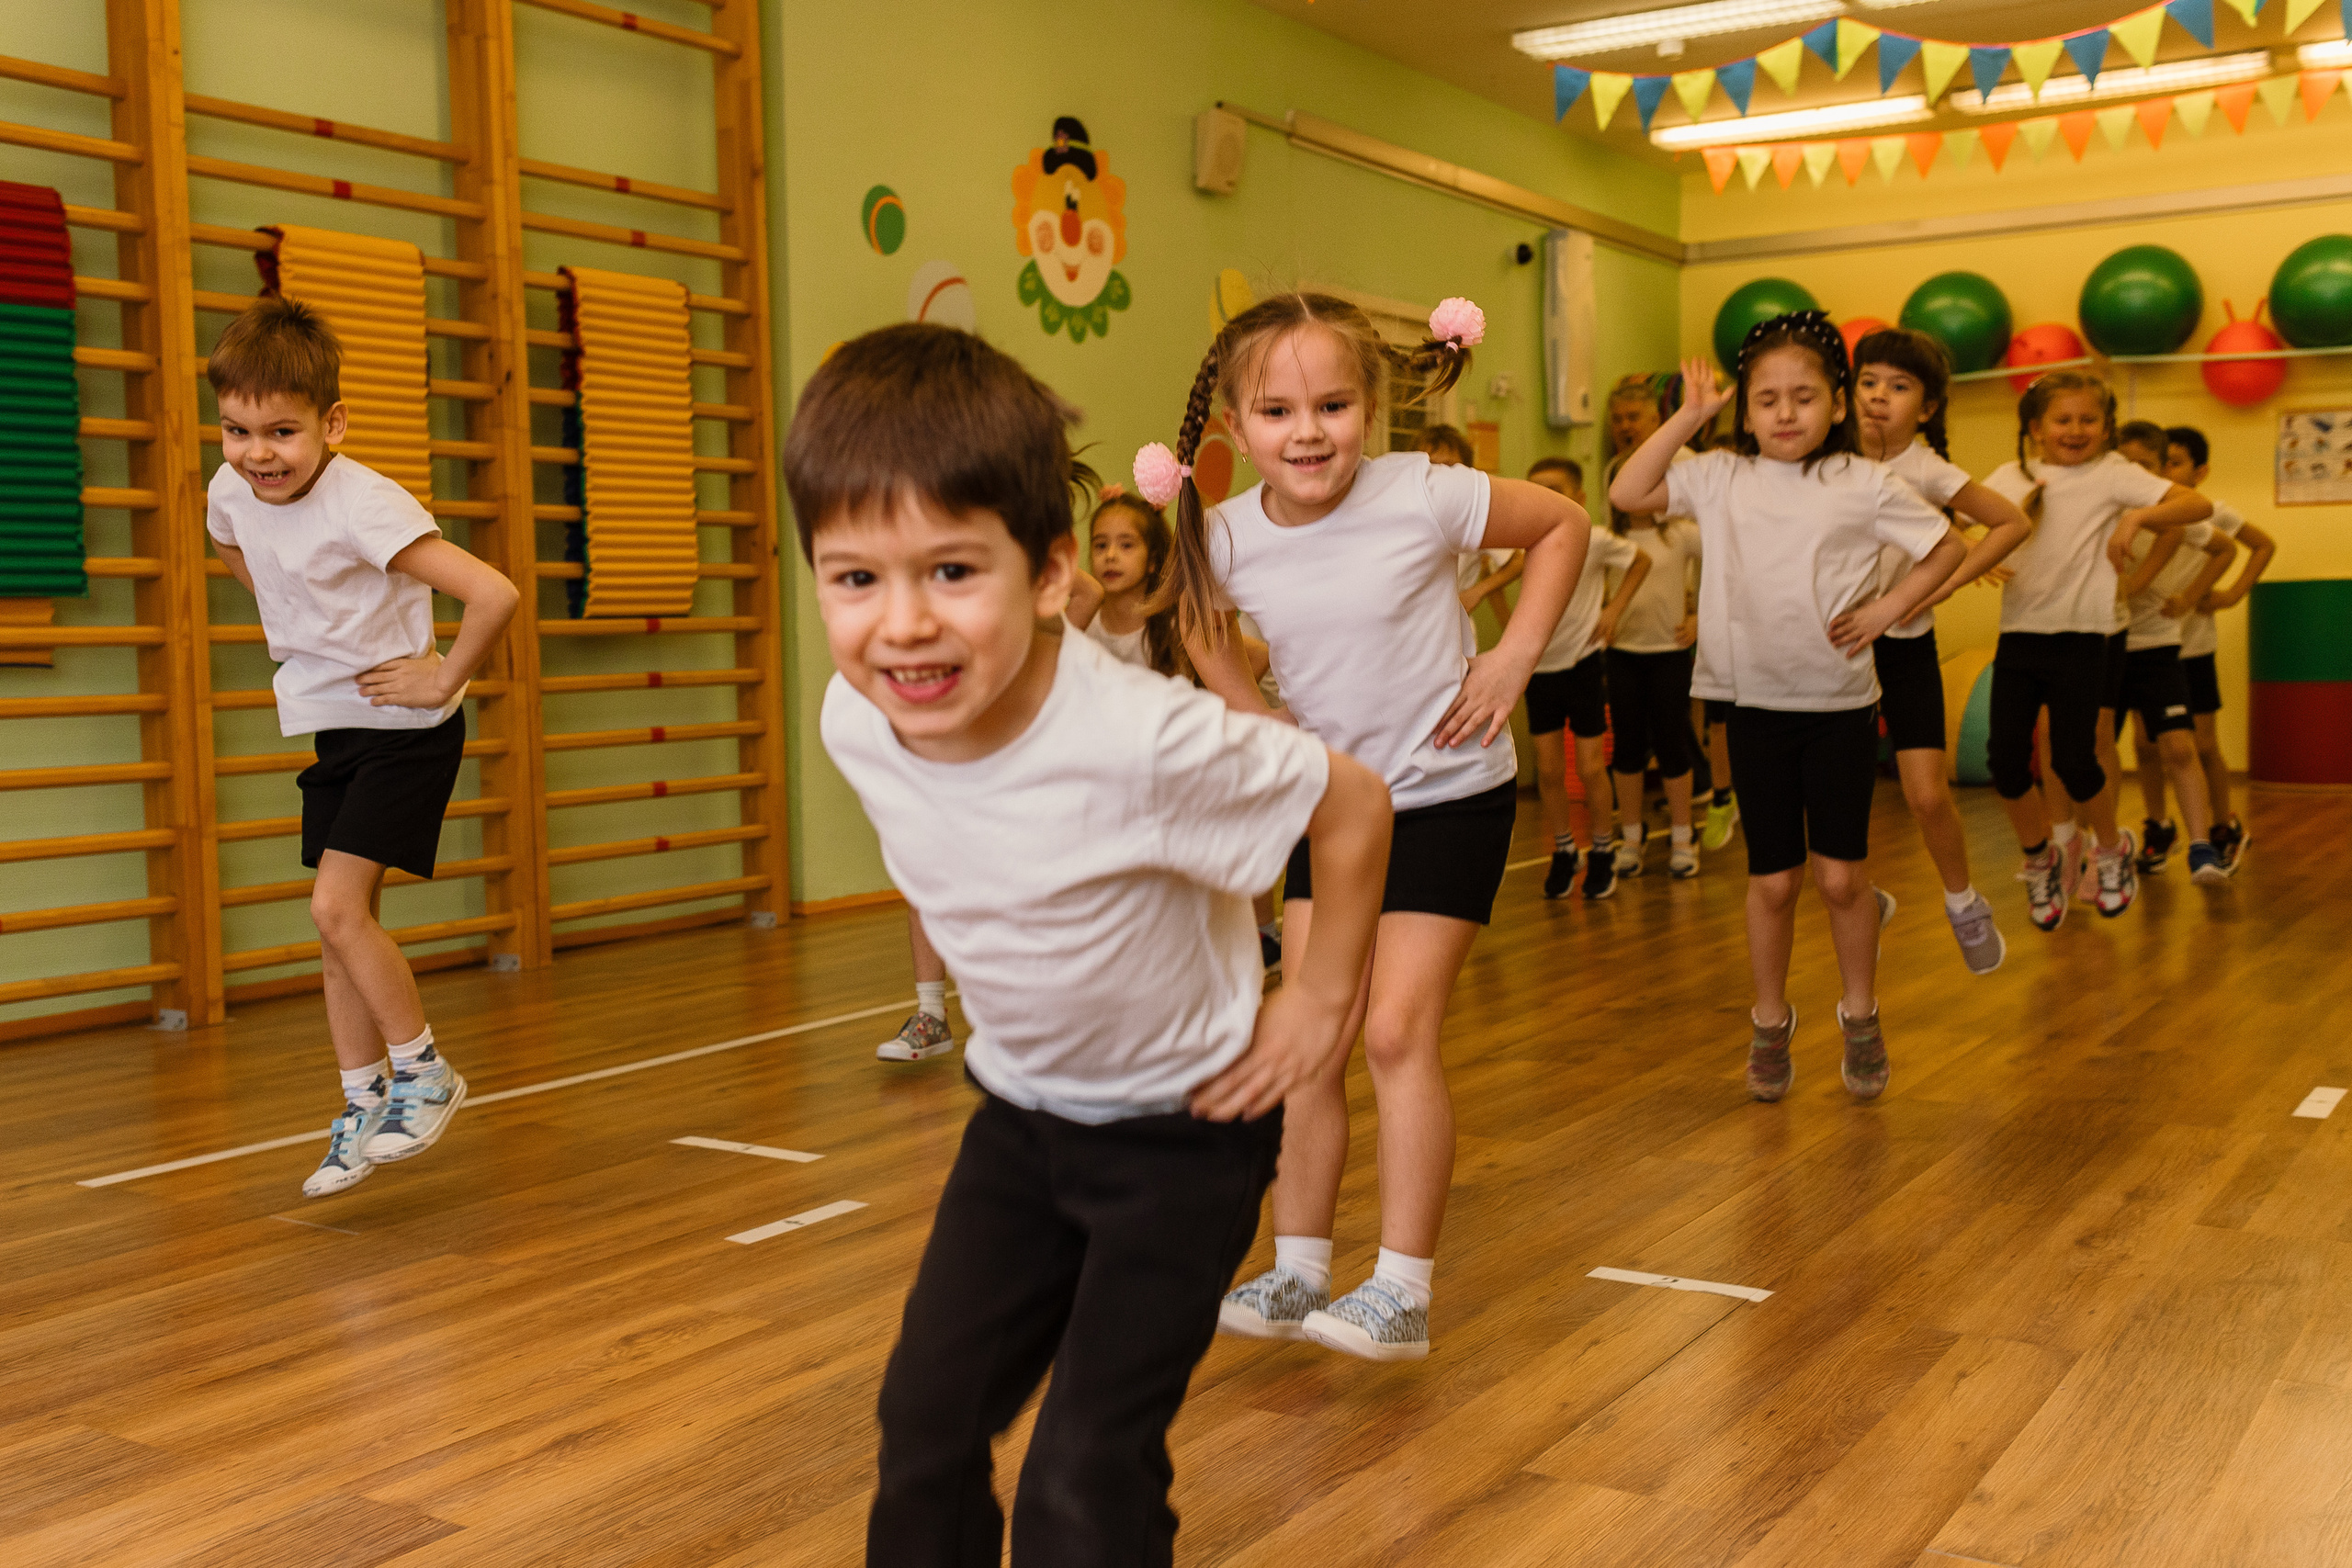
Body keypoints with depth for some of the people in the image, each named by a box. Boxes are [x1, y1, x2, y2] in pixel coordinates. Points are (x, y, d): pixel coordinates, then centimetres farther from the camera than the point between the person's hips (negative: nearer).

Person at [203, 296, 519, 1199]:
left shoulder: (362, 505, -27)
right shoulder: (231, 491, -4)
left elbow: (495, 595, -35)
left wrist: (441, 682, -22)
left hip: (404, 729, -7)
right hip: (330, 727, 8)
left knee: (336, 908, -15)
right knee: (340, 925, 9)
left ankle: (424, 1074, 4)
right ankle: (365, 1109, 19)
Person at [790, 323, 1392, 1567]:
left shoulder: (1141, 740, -34)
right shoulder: (853, 725, -16)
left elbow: (1353, 806, -18)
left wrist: (1319, 1001, -10)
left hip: (1183, 1130, -5)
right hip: (1018, 1114, 5)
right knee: (925, 1415, 8)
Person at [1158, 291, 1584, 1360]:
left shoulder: (1423, 497, -20)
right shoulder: (1229, 537, -10)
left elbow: (1564, 524, -4)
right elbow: (1201, 625, 14)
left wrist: (1515, 656, -12)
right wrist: (1257, 727, 2)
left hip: (1448, 798, -4)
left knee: (1396, 1031, -10)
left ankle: (1404, 1294, 1)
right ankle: (1298, 1272, 19)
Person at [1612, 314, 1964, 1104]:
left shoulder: (1865, 485, -2)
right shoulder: (1720, 478, 2)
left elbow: (1947, 546, 7)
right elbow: (1628, 493, -7)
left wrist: (1885, 610, -4)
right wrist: (1688, 415, -7)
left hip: (1840, 702, -1)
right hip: (1756, 703, 1)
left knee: (1840, 873, 2)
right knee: (1772, 879, 7)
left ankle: (1861, 1015, 25)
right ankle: (1770, 1023, 25)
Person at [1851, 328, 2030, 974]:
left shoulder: (1925, 471, -13)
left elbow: (2013, 523, -8)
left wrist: (1941, 586, -13)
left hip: (1905, 645, -3)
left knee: (1927, 794, -10)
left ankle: (1962, 902, 16)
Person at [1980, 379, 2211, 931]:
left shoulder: (2113, 475, -1)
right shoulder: (2010, 477, 9)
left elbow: (2198, 503, -9)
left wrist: (2137, 516, -25)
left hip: (2082, 637, -3)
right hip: (2020, 633, 3)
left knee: (2074, 760, -9)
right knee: (2006, 757, -3)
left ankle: (2112, 850, 21)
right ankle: (2040, 858, 23)